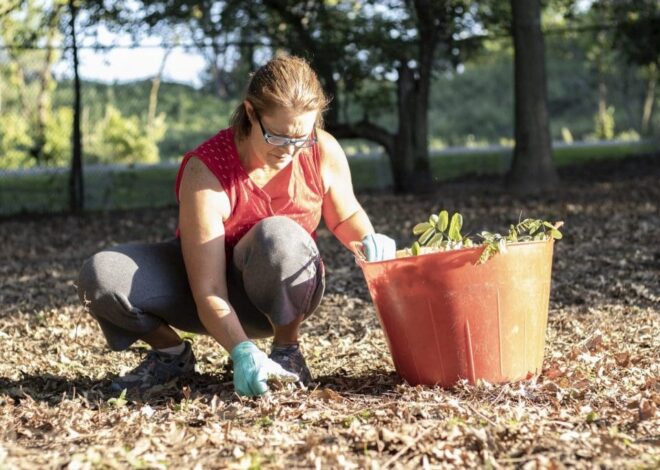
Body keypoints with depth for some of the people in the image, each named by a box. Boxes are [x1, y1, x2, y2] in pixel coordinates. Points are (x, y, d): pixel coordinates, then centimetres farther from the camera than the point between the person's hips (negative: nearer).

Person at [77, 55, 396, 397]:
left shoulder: (324, 153, -18)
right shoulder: (206, 171, -29)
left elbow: (345, 215, 6)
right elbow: (209, 291, -32)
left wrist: (369, 241, -17)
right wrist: (243, 352, -47)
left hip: (281, 294, 1)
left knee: (279, 236, -37)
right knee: (100, 277, -26)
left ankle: (286, 350, -10)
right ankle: (171, 353, 3)